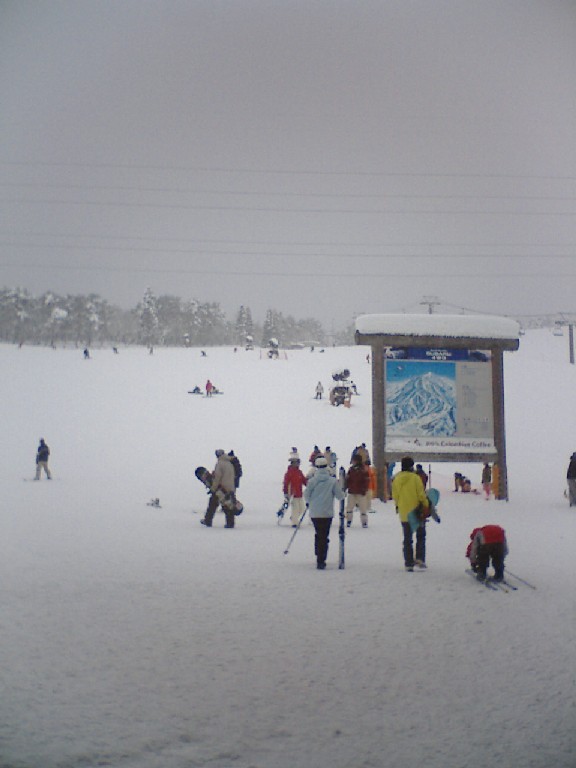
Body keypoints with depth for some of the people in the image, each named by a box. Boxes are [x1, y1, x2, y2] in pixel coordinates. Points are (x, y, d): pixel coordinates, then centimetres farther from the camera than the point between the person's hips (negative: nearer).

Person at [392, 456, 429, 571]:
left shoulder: (396, 479, -1)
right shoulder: (415, 478, -13)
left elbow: (395, 496, 7)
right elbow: (421, 494, -12)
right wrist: (426, 505, 0)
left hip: (404, 514, 3)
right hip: (416, 512, -3)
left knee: (407, 539, 10)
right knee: (421, 536, 13)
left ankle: (409, 563, 7)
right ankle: (420, 558, 1)